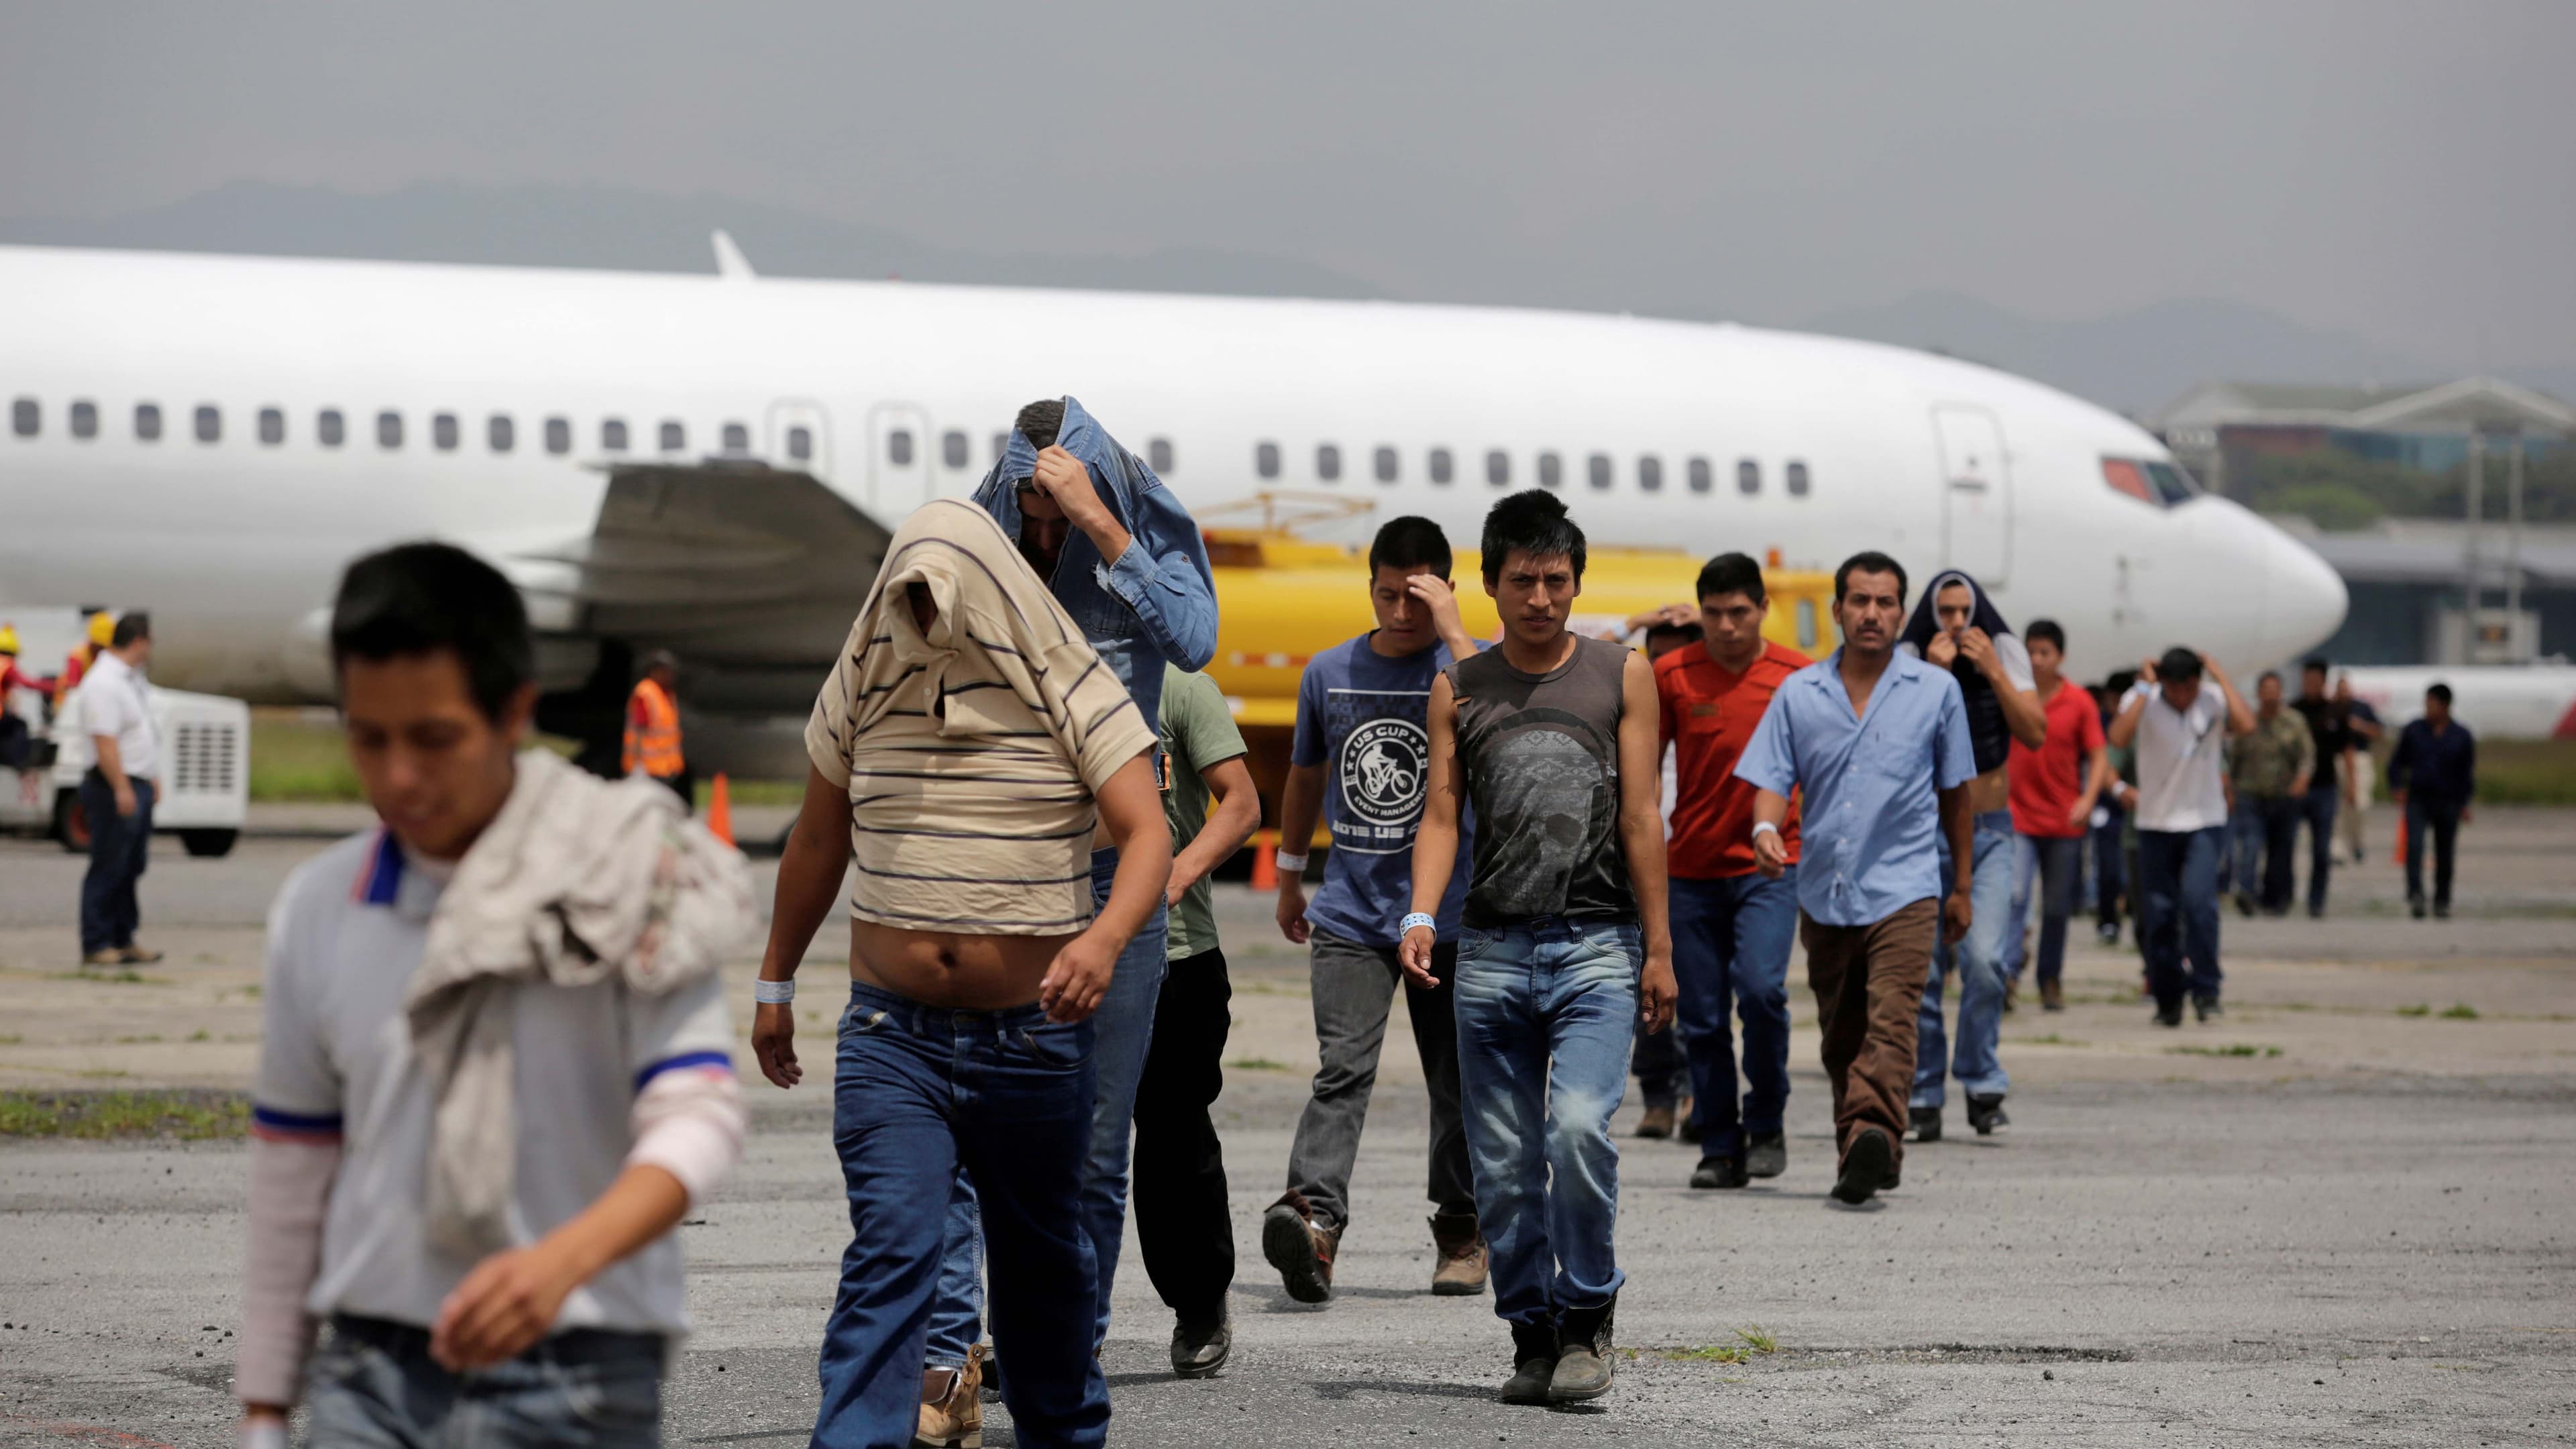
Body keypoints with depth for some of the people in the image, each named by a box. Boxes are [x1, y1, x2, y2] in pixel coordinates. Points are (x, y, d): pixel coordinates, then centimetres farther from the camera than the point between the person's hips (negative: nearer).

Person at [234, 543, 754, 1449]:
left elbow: (698, 1117, -14)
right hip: (372, 1376, 3)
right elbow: (290, 1174, 14)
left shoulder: (628, 892, -6)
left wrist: (564, 1258, -32)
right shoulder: (319, 910, 7)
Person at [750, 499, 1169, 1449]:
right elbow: (817, 844, 16)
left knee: (1043, 1259, 15)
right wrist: (776, 983, 22)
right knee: (891, 1252, -15)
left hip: (1036, 1039, -1)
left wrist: (1105, 937, -34)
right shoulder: (864, 690, 3)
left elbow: (1148, 835, -15)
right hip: (891, 1034, 1)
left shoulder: (1074, 695, -6)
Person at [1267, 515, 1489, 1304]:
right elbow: (1306, 776, 23)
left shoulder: (1469, 663, -3)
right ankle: (1315, 1219, -29)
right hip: (1350, 911, 1)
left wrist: (1450, 627, -24)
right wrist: (1289, 875, 28)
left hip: (1449, 914, -1)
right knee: (1343, 1069, -15)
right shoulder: (1329, 672, 8)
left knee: (1455, 1083, 7)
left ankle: (1461, 1232, 21)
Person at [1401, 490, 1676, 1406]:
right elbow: (1441, 816, 6)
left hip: (1595, 949, -2)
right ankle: (1532, 1335, 14)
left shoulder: (1621, 675, 7)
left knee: (1579, 1128, -19)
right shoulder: (1458, 689, 10)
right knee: (1504, 1166, 2)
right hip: (1491, 951, 2)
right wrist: (1421, 917, -11)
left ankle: (1587, 1319, -3)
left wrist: (1658, 950, 2)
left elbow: (1641, 820, 5)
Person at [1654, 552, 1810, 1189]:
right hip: (1693, 868, 2)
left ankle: (1766, 1124, 0)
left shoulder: (1799, 676, -1)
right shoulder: (1671, 676, 1)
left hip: (1770, 866, -2)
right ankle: (1720, 1148, 13)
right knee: (1702, 1015, 2)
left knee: (1761, 988, -20)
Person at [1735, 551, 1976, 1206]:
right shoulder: (1799, 693, 8)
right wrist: (1766, 828, -19)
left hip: (1905, 887, -3)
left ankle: (1873, 1139, -38)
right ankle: (1860, 1155, 22)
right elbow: (1772, 778, 4)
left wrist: (1962, 885, 15)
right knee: (1840, 1037, 11)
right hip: (1824, 892, 3)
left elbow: (1955, 791, 13)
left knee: (1891, 1021, -21)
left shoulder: (1936, 689, 6)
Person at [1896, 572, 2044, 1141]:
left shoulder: (2005, 653, 2)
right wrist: (1933, 673, -19)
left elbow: (2036, 736, -5)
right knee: (1920, 968, -1)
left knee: (1984, 958, -16)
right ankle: (1923, 1096, 10)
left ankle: (1982, 1083, -2)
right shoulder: (1908, 659, -3)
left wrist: (1994, 671, -12)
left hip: (1990, 832, 0)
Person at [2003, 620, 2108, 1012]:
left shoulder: (2079, 702, 1)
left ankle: (2051, 980, 22)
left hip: (2064, 821, 1)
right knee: (2015, 895, -18)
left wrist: (2087, 799, -15)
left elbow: (2098, 756, 1)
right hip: (2018, 817, -1)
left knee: (2057, 907, 9)